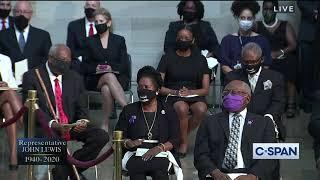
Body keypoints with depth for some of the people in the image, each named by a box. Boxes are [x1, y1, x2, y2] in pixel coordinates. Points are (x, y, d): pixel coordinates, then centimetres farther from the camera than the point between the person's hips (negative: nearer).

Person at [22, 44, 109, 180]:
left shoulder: (75, 78, 14)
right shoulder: (31, 77, -1)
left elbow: (81, 108, 13)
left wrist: (83, 122, -11)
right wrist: (52, 124, -25)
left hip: (71, 125, 5)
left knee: (101, 137, -19)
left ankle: (72, 167, -7)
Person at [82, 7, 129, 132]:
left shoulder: (119, 40, 12)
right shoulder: (90, 41, 13)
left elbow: (125, 65, 4)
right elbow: (85, 67, 9)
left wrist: (112, 68, -15)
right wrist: (96, 69, -12)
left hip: (118, 77, 0)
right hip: (95, 79, 0)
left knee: (106, 89, -37)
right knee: (109, 77, -37)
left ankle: (106, 124, -37)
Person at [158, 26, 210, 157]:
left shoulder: (200, 59, 11)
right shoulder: (168, 58, 7)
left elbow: (205, 89, 7)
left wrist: (190, 92, -12)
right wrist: (175, 92, -15)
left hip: (194, 95, 2)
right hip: (173, 96, -1)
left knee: (201, 109, -34)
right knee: (182, 108, -37)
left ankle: (181, 136, -10)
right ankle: (183, 142, -15)